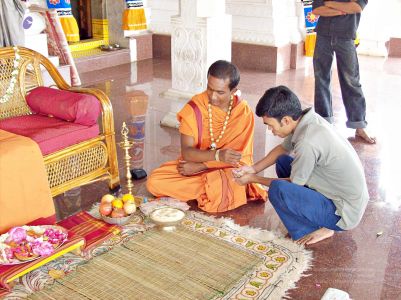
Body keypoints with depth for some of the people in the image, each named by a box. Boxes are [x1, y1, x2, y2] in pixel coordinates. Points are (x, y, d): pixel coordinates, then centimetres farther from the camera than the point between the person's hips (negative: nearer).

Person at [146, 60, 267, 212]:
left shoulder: (244, 113, -15)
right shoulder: (194, 107, -13)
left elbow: (237, 158, -15)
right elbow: (186, 152, -18)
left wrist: (198, 166, -18)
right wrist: (217, 155, -37)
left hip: (229, 170, -3)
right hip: (193, 164, 3)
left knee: (222, 195, -37)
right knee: (154, 182, -19)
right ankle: (212, 189, -10)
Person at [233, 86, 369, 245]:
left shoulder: (308, 142, -30)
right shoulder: (306, 119, -5)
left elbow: (294, 184, -15)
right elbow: (282, 148, 14)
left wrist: (254, 179, -4)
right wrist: (254, 169, 3)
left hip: (344, 213, -9)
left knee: (277, 190, -27)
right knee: (283, 161, 13)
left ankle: (318, 229, -4)